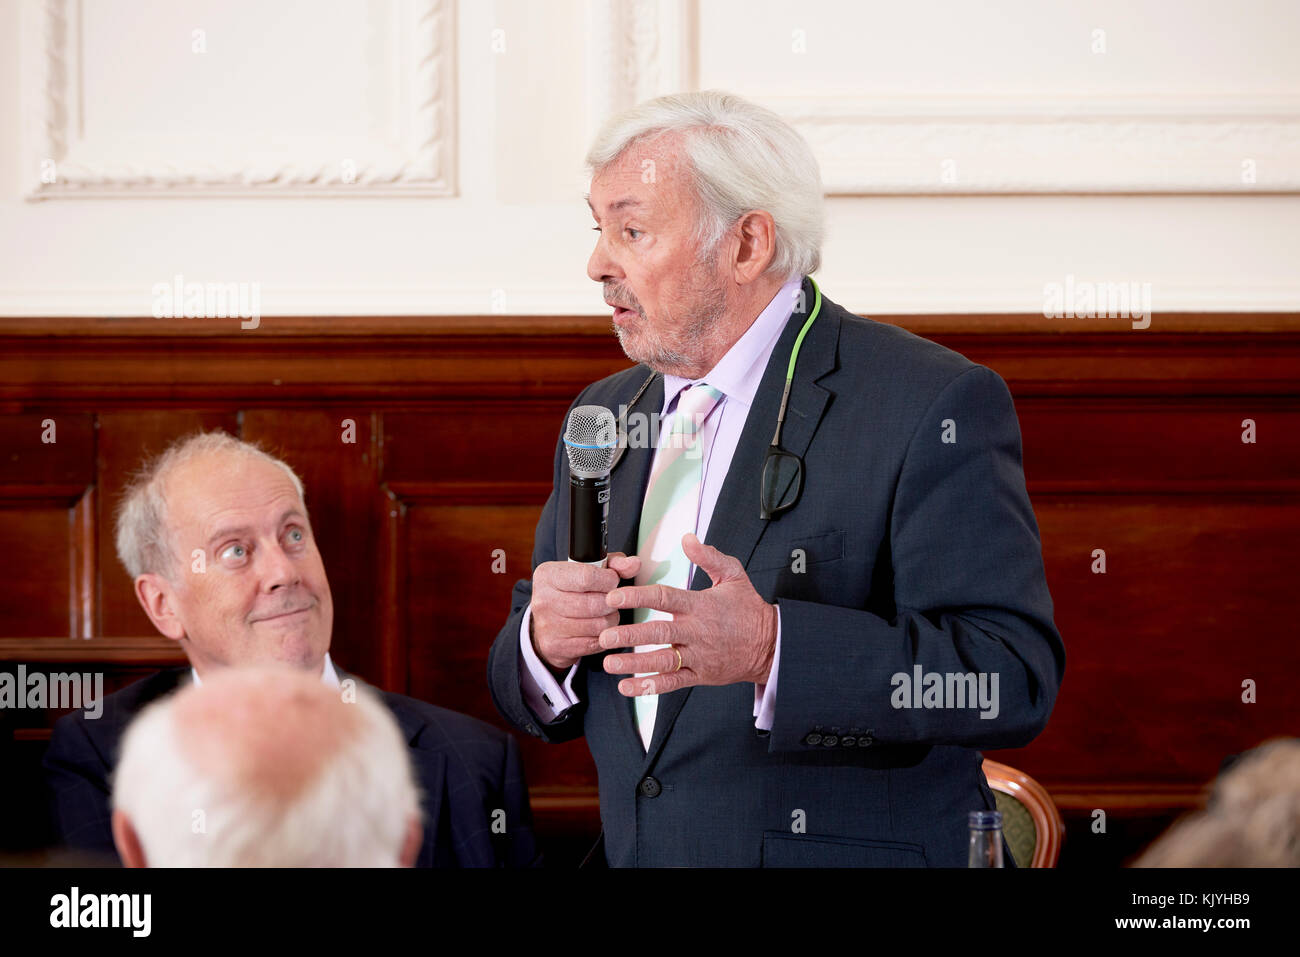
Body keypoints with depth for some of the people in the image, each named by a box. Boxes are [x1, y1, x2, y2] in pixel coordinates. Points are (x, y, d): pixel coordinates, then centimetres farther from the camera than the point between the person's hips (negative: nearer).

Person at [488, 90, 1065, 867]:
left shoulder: (932, 405, -8)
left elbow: (1014, 679, -18)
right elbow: (531, 700, 15)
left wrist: (772, 649, -28)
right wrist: (545, 642, -8)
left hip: (850, 853, -5)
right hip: (634, 857, 5)